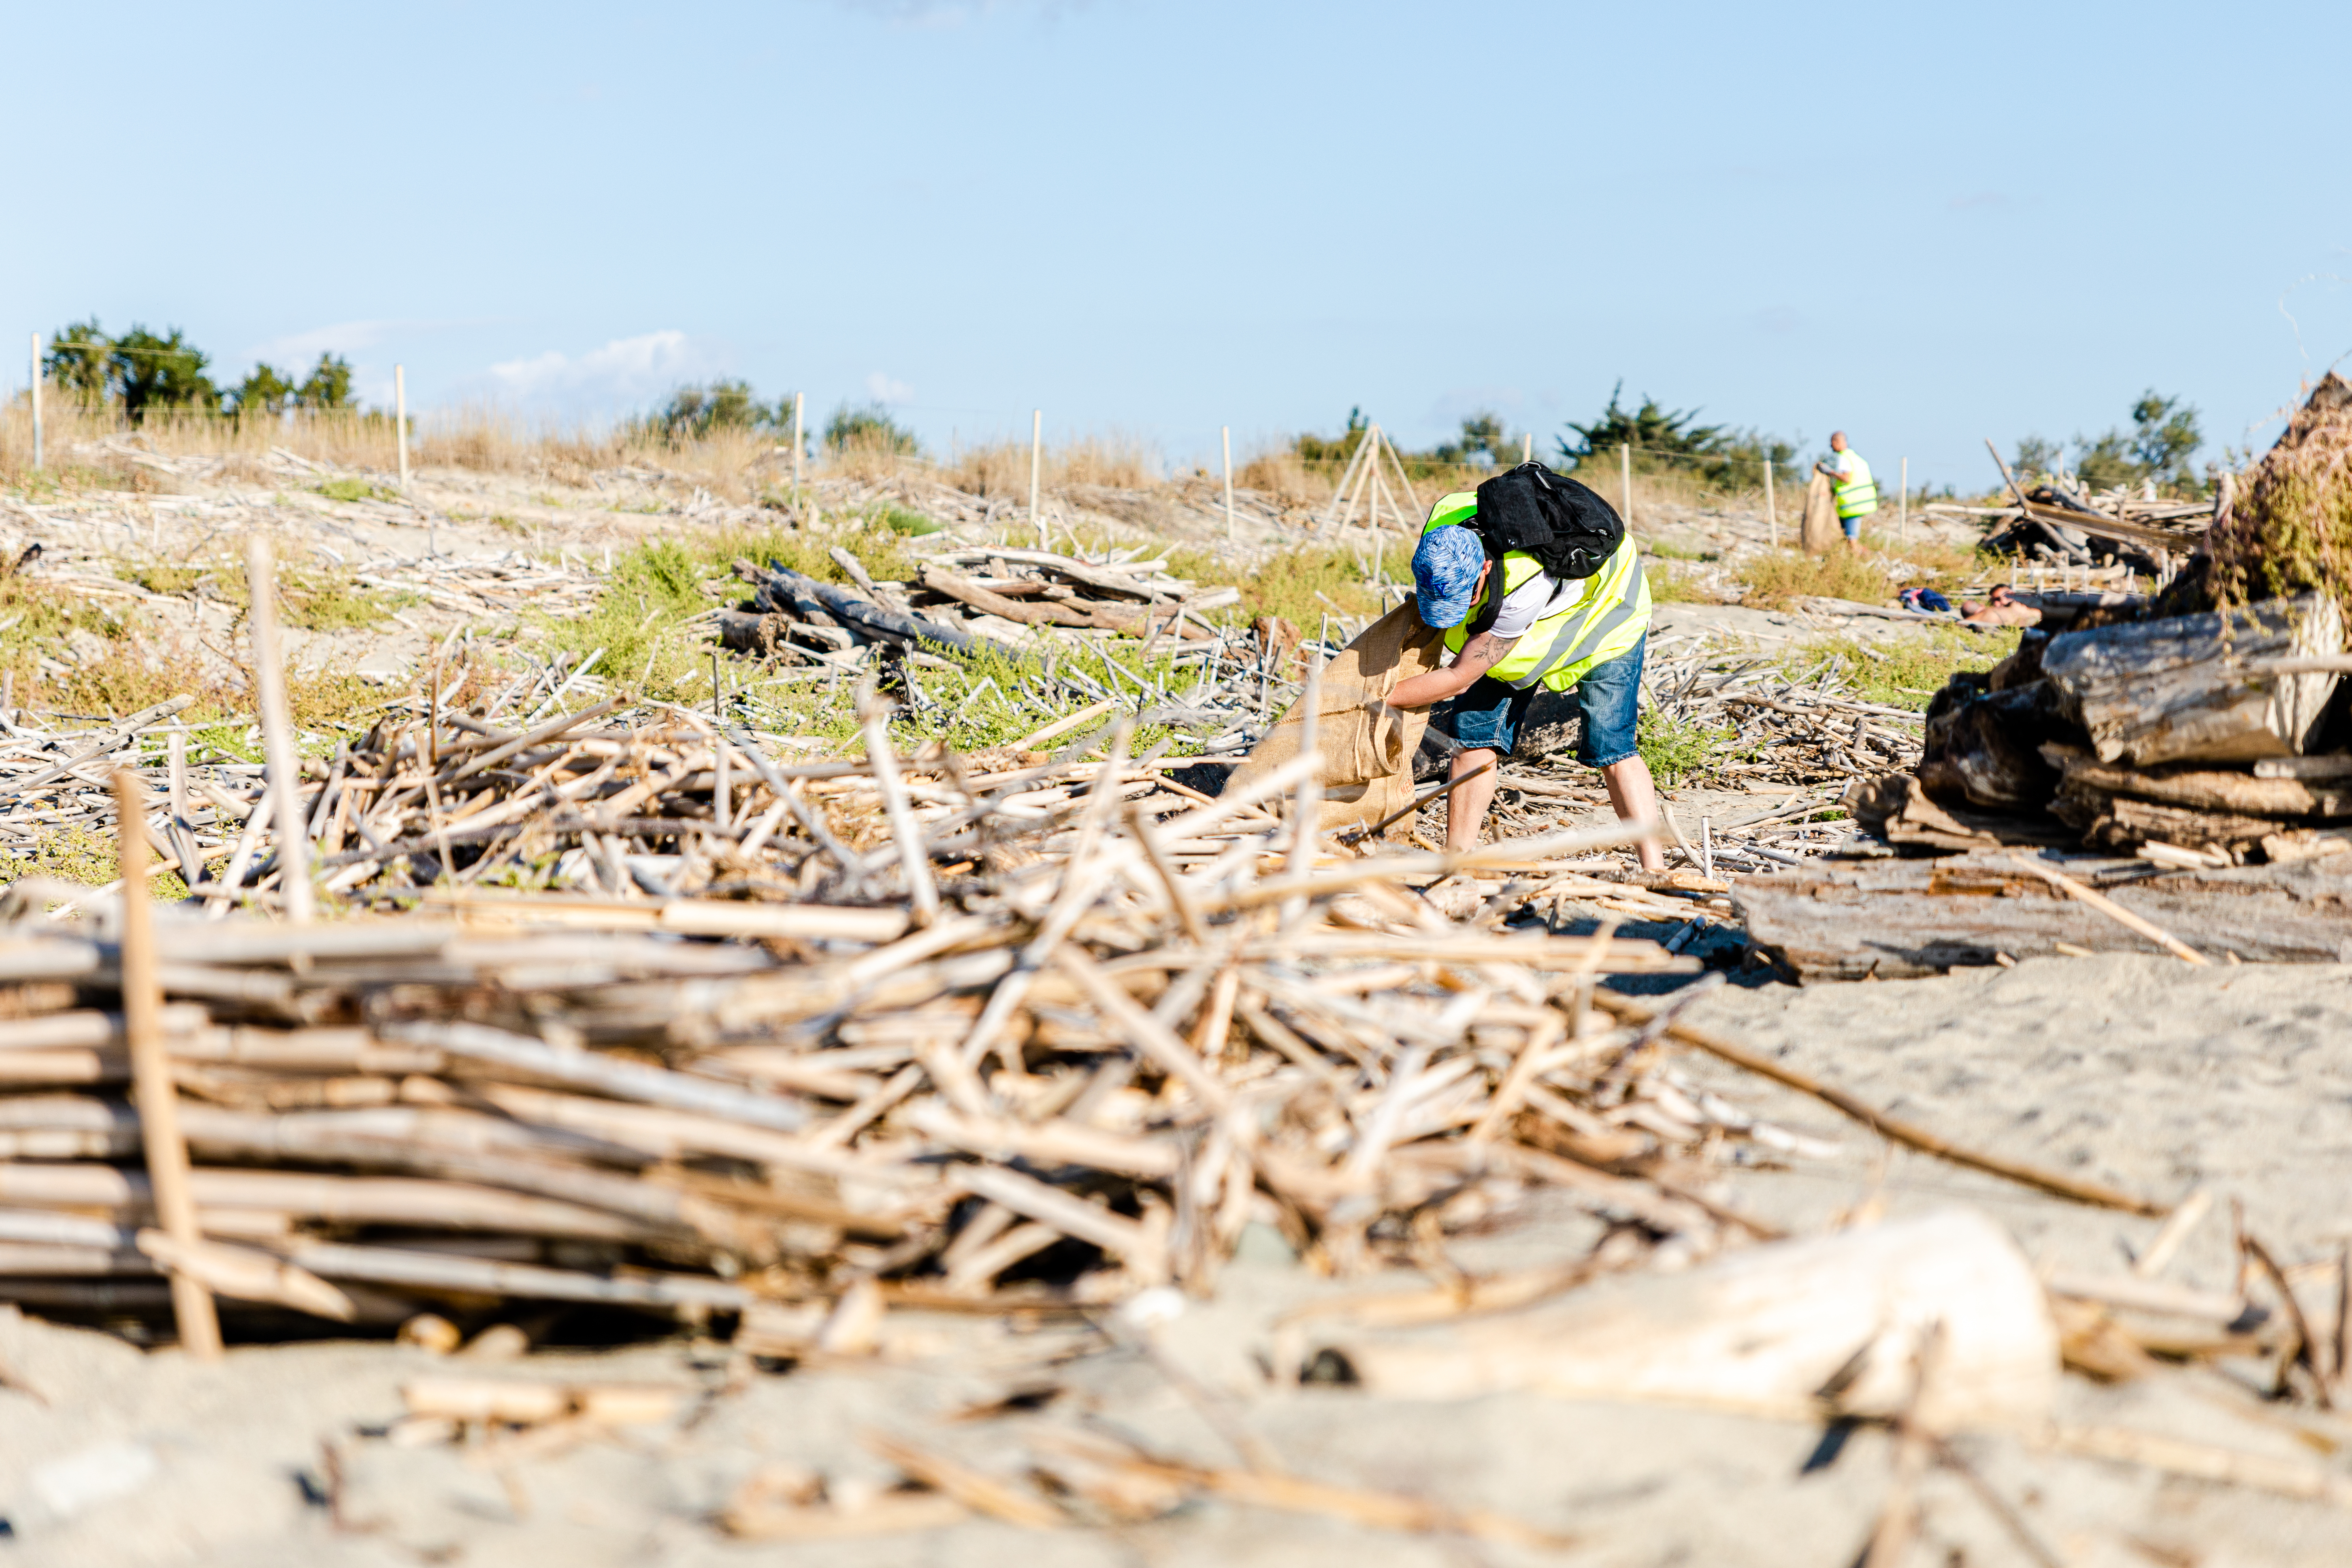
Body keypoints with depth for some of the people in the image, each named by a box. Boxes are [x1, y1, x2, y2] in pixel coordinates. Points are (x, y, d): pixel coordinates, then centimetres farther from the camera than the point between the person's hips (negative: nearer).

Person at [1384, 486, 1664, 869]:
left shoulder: (1526, 582, -47)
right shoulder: (1444, 519, -28)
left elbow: (1460, 677, -39)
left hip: (1603, 606, -6)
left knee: (1609, 745, -19)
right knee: (1476, 729, -6)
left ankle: (1655, 871, -17)